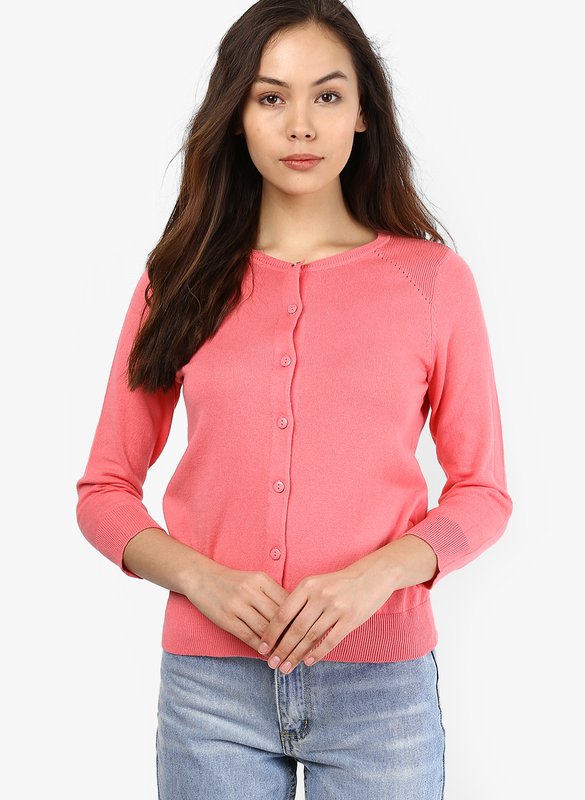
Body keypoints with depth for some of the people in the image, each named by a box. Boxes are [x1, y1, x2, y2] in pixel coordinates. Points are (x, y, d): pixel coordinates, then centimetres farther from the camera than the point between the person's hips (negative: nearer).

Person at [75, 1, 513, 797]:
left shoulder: (434, 278, 0)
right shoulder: (181, 282, 4)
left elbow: (483, 491, 3)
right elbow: (105, 490, 5)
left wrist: (378, 573, -14)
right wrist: (201, 577, -12)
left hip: (381, 684, 0)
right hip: (210, 681, 1)